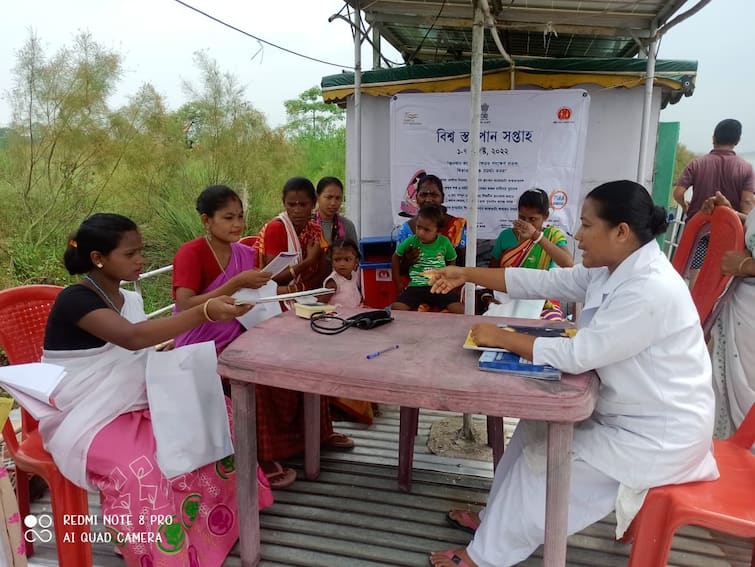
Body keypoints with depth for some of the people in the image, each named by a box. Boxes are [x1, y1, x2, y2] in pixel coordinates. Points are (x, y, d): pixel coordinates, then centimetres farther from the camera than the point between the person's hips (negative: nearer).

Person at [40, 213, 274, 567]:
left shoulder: (127, 298, 7)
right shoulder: (75, 300, -19)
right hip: (86, 420, -8)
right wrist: (205, 313, -46)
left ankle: (215, 519, 11)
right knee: (141, 469, -35)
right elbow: (132, 338, -38)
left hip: (132, 403, 8)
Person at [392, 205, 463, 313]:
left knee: (460, 311, -22)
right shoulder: (410, 241, 0)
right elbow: (396, 257, 15)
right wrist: (398, 286, 14)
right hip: (416, 288, 0)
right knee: (396, 308, -23)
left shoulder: (444, 242, 0)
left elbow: (452, 262, 16)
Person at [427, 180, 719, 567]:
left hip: (658, 435, -9)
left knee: (540, 460, -5)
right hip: (626, 414, 9)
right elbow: (541, 282, 4)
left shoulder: (651, 290, -31)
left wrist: (501, 338, -20)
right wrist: (468, 274, 2)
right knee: (534, 429, 11)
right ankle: (497, 519, 27)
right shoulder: (611, 271, -1)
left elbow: (576, 356, -30)